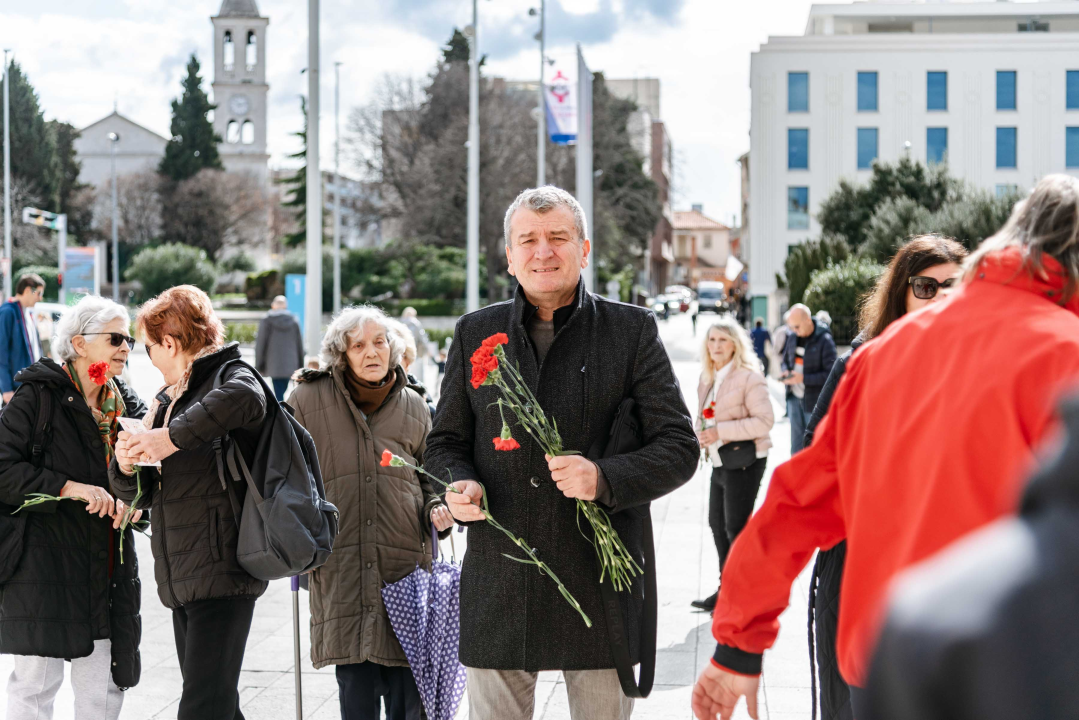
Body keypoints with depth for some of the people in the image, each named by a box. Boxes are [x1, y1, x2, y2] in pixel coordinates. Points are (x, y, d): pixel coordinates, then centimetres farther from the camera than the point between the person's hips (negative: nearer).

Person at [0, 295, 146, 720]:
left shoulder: (125, 404, 12)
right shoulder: (38, 395, -7)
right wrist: (69, 488, -20)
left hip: (106, 569, 6)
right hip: (43, 559, -6)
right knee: (35, 684, -2)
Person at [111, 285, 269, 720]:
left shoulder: (230, 377, -7)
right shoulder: (168, 402, 21)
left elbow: (244, 398, -35)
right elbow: (143, 495, 21)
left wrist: (172, 437, -28)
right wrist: (126, 467, -1)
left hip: (223, 570, -9)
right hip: (182, 580, 9)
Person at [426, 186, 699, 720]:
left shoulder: (633, 331, 2)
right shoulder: (475, 333, 10)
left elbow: (679, 447, -1)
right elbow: (445, 441, 17)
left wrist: (605, 479, -18)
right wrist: (459, 485, -6)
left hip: (600, 581, -2)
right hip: (498, 588, 2)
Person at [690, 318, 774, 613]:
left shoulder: (749, 376, -14)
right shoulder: (708, 378, 10)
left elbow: (764, 421, -20)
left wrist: (720, 431, -23)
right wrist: (702, 435, 0)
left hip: (744, 461, -8)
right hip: (719, 461, 8)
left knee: (736, 528, -4)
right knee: (718, 525, 14)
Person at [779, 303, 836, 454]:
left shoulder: (824, 341, -15)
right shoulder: (793, 337, 5)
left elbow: (831, 375, -17)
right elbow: (785, 361, 20)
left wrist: (804, 379, -22)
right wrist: (786, 371, -4)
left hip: (813, 401, -6)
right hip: (794, 397, 6)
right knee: (796, 443, 11)